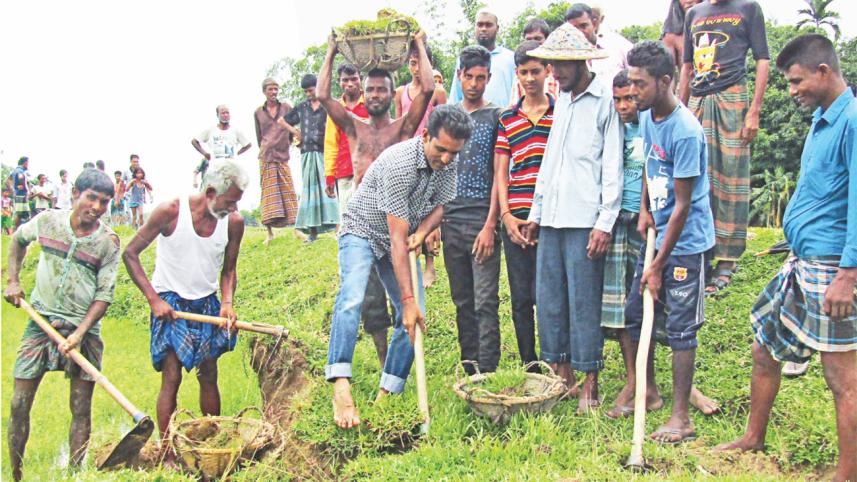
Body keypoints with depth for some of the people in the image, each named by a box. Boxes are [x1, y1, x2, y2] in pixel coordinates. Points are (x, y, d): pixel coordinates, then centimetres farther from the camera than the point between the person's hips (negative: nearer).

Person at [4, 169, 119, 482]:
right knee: (19, 404, 2)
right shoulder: (47, 221, -2)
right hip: (41, 322, 2)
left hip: (83, 329, -1)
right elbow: (19, 239, 20)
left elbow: (105, 294, -8)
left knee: (81, 409, 2)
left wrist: (79, 334, -18)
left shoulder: (108, 242, -8)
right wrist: (13, 281, 10)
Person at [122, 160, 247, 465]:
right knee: (172, 376, -7)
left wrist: (227, 302, -12)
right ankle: (167, 455, 0)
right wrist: (154, 299, -16)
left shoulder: (234, 223, -8)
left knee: (209, 374, 6)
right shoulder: (171, 212, -18)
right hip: (169, 302, -3)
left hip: (207, 303, 4)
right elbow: (130, 254, -10)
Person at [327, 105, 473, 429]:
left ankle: (386, 396, 5)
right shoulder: (399, 163, -32)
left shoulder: (447, 163, -10)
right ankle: (341, 389, -36)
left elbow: (439, 205, 7)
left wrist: (421, 232, -17)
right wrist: (408, 298, -34)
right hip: (363, 231, -7)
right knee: (352, 297, -32)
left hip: (402, 238, 7)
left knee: (416, 317, -4)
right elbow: (397, 237, -33)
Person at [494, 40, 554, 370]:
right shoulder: (507, 118, 12)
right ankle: (529, 370, 20)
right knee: (520, 299, 7)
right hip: (515, 220, 3)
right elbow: (500, 172, 11)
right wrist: (506, 215, -1)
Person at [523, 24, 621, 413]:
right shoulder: (561, 99, 17)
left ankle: (590, 384, 9)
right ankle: (562, 374, 22)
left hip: (584, 220, -7)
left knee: (584, 303, -2)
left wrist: (605, 223, -15)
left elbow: (613, 166, -10)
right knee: (549, 298, 10)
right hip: (551, 218, 7)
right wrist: (536, 213, 18)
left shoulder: (606, 99, -6)